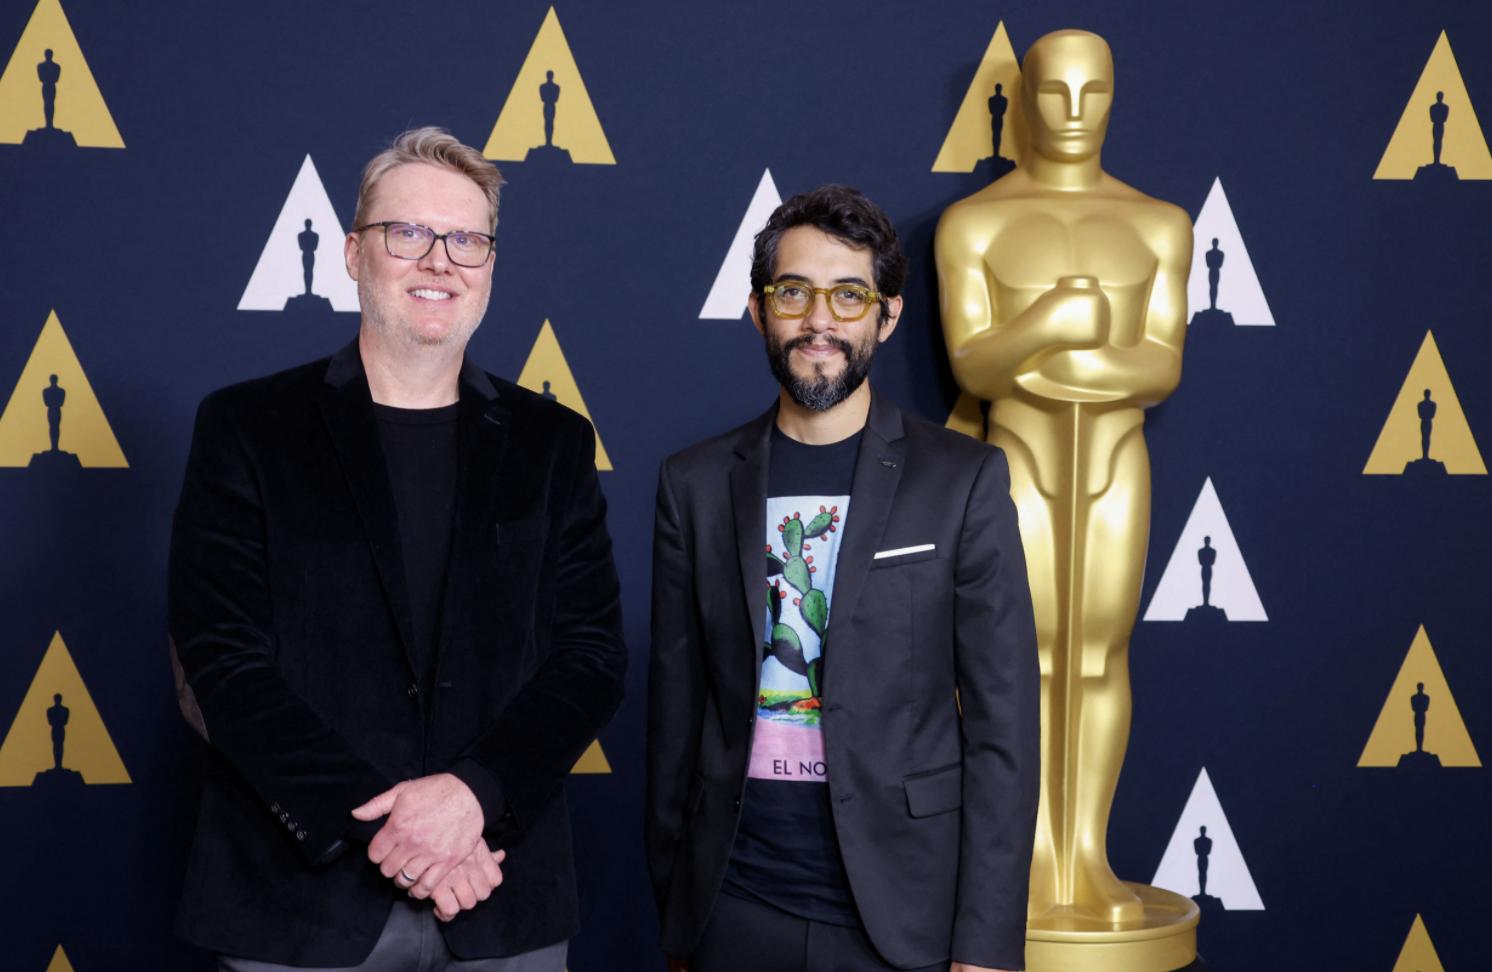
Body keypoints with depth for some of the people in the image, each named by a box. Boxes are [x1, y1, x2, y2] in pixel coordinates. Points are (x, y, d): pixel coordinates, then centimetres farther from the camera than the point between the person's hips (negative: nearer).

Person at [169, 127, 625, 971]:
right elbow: (224, 662, -7)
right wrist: (375, 817, -16)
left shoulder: (553, 444, 6)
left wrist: (475, 791, -16)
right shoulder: (247, 428, 0)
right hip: (298, 897, -1)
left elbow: (593, 654, 0)